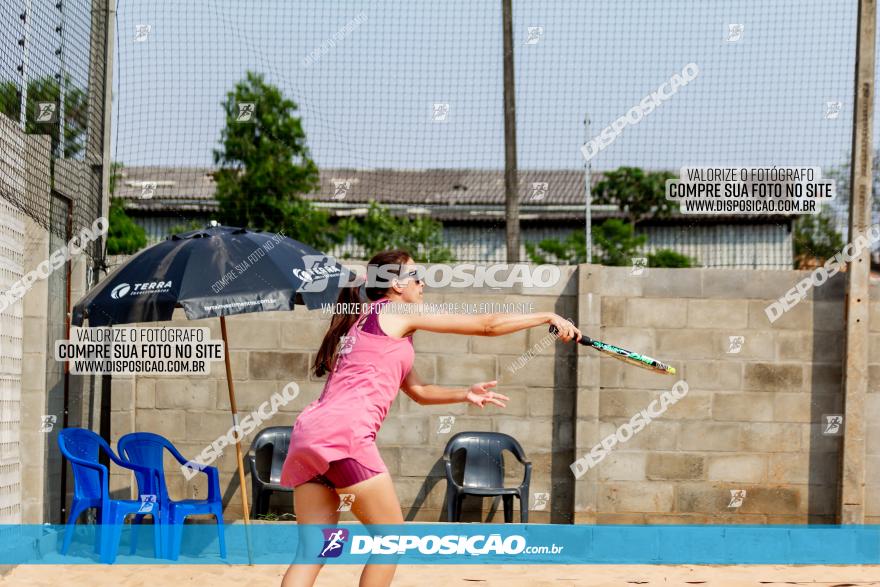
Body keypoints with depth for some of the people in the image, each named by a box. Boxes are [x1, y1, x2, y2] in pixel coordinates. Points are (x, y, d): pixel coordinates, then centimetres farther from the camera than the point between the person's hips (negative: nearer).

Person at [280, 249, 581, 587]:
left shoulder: (365, 323, 29)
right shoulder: (399, 313, 4)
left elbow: (419, 392, 34)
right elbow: (486, 325, 7)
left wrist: (466, 394, 23)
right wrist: (547, 317, 16)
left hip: (309, 432, 8)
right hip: (344, 434, -8)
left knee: (314, 552, 4)